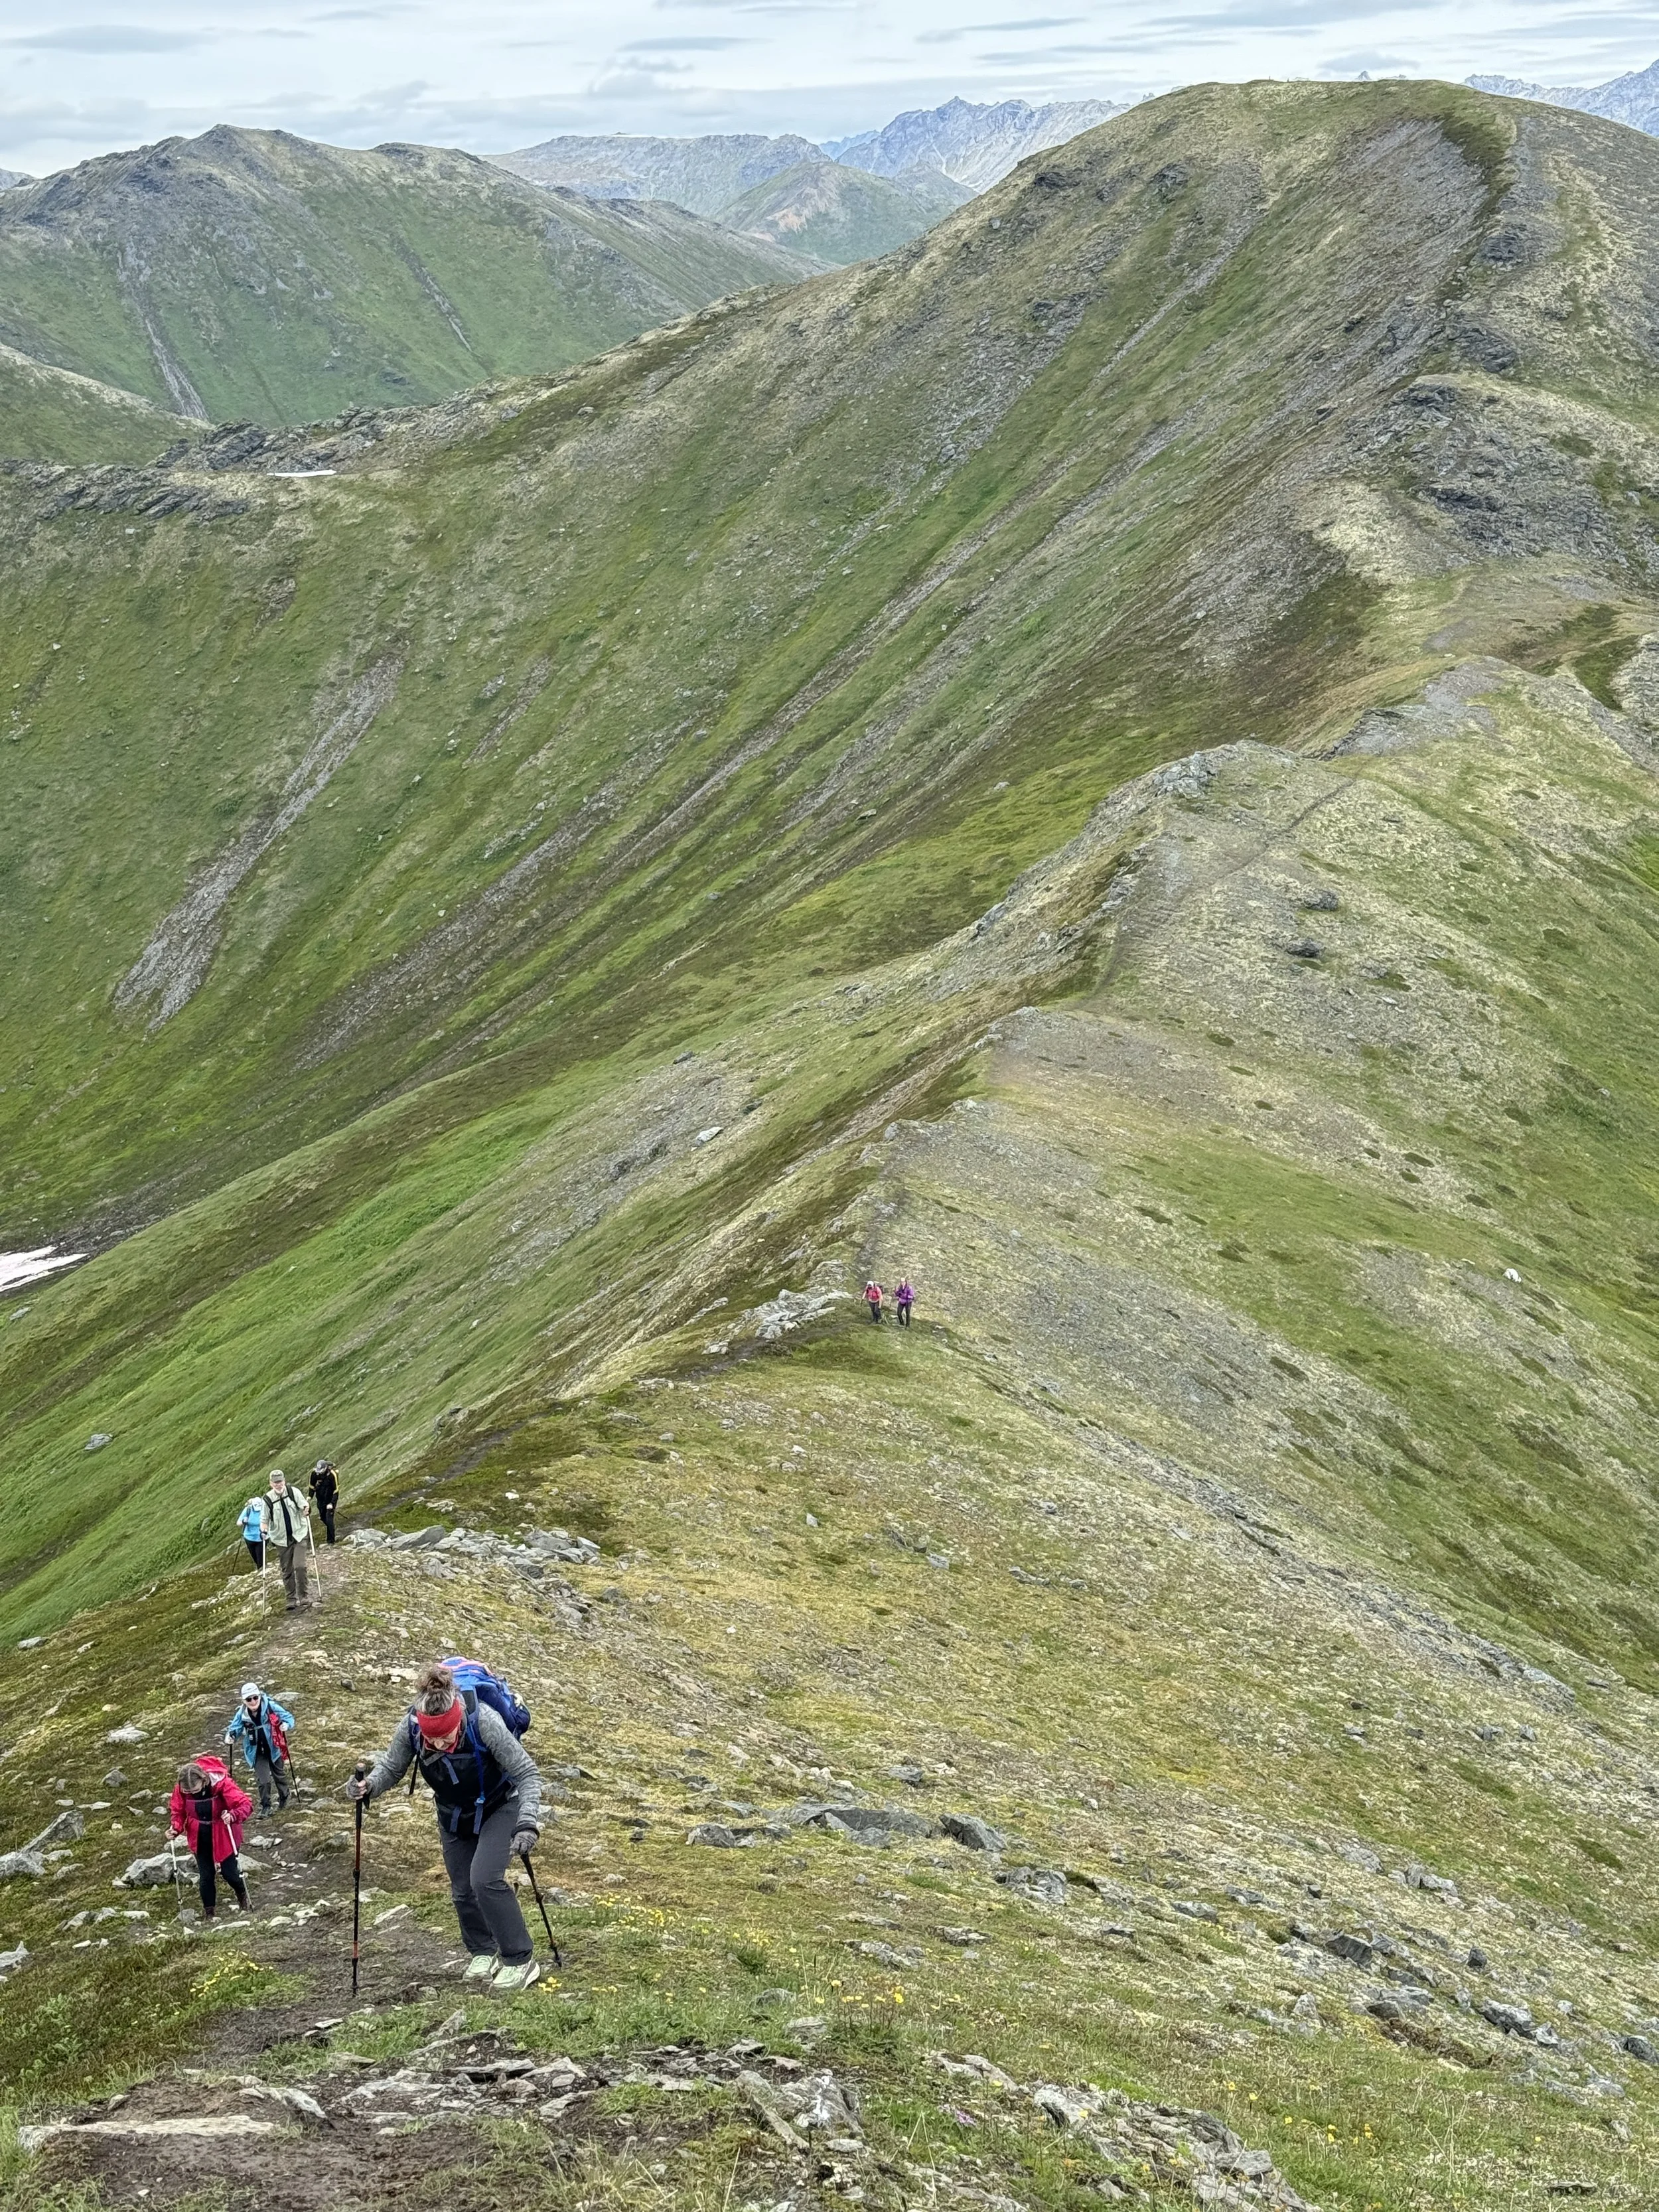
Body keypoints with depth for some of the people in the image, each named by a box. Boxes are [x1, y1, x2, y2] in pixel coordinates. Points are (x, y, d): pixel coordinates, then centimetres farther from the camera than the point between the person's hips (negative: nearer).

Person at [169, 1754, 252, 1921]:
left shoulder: (221, 1783, -30)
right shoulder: (180, 1789, -19)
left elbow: (246, 1803, -27)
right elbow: (177, 1811, -2)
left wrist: (233, 1816, -46)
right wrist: (176, 1827, -22)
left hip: (223, 1835, -3)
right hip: (200, 1838, 3)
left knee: (230, 1872, 6)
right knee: (205, 1875, 6)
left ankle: (243, 1899, 38)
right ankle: (208, 1911, 27)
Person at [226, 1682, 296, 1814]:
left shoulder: (270, 1707, -19)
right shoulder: (242, 1714, -13)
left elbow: (288, 1717, -13)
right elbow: (235, 1728, 0)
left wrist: (286, 1725, -34)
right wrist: (231, 1736, -22)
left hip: (273, 1747, -1)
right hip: (257, 1751, 1)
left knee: (279, 1774, 18)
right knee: (263, 1780, -7)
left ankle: (284, 1797, 44)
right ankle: (265, 1807, 10)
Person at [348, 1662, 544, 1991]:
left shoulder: (483, 1720, -38)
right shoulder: (410, 1727, -29)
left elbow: (527, 1773, -28)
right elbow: (391, 1767, -10)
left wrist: (528, 1824, -39)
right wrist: (369, 1785, -32)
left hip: (499, 1807, -4)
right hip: (454, 1815, 4)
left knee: (485, 1879, -20)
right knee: (462, 1890, 9)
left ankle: (520, 1962, -7)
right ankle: (482, 1953, 33)